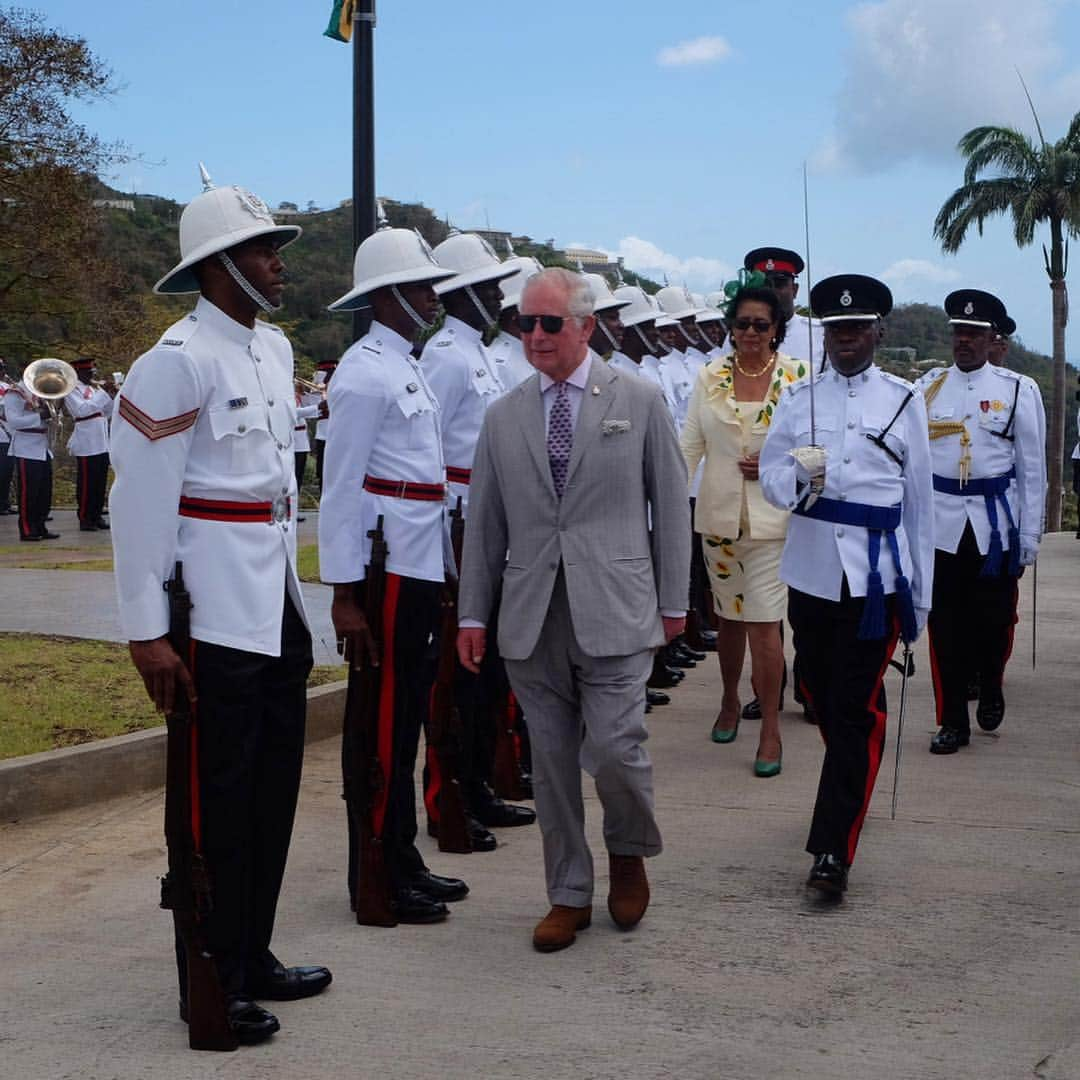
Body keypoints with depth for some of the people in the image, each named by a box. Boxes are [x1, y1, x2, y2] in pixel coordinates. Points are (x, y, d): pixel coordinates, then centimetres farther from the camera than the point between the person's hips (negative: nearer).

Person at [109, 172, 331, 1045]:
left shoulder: (275, 347, 12)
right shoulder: (177, 360, -14)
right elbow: (140, 501, -15)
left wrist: (292, 574, 18)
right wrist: (147, 630, -17)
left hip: (279, 603, 8)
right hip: (216, 610, -8)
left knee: (274, 786, 14)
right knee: (219, 799, 0)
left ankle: (253, 958, 28)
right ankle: (211, 987, 14)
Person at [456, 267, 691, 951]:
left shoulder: (640, 402, 3)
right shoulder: (504, 417, 10)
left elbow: (672, 505, 5)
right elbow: (484, 524, 12)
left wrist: (674, 602, 4)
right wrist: (473, 615, 9)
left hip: (613, 612, -3)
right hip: (532, 615, 3)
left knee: (614, 747, -10)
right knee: (552, 759, 7)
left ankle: (630, 850, 21)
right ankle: (569, 895, 21)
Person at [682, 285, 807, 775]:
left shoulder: (798, 377, -3)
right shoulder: (709, 377, 4)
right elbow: (690, 445, 3)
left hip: (772, 517, -3)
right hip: (719, 514, 3)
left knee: (763, 621, -7)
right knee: (729, 616, 15)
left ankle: (770, 730, 2)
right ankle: (730, 702, 37)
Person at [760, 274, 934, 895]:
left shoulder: (904, 400, 5)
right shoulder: (799, 399, 8)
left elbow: (920, 499, 8)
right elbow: (771, 478, 5)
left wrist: (920, 594, 7)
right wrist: (802, 478, -20)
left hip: (877, 577, -2)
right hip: (812, 572, 3)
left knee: (856, 711, -7)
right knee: (824, 700, 13)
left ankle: (833, 849, -7)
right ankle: (850, 792, 38)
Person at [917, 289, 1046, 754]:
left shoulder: (1019, 390, 0)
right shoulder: (930, 386, 5)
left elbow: (1032, 469, 1)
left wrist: (1030, 536, -2)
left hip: (996, 523, -1)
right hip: (941, 523, 1)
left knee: (994, 618, 5)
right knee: (945, 626, 3)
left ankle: (990, 690, 35)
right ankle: (952, 722, 14)